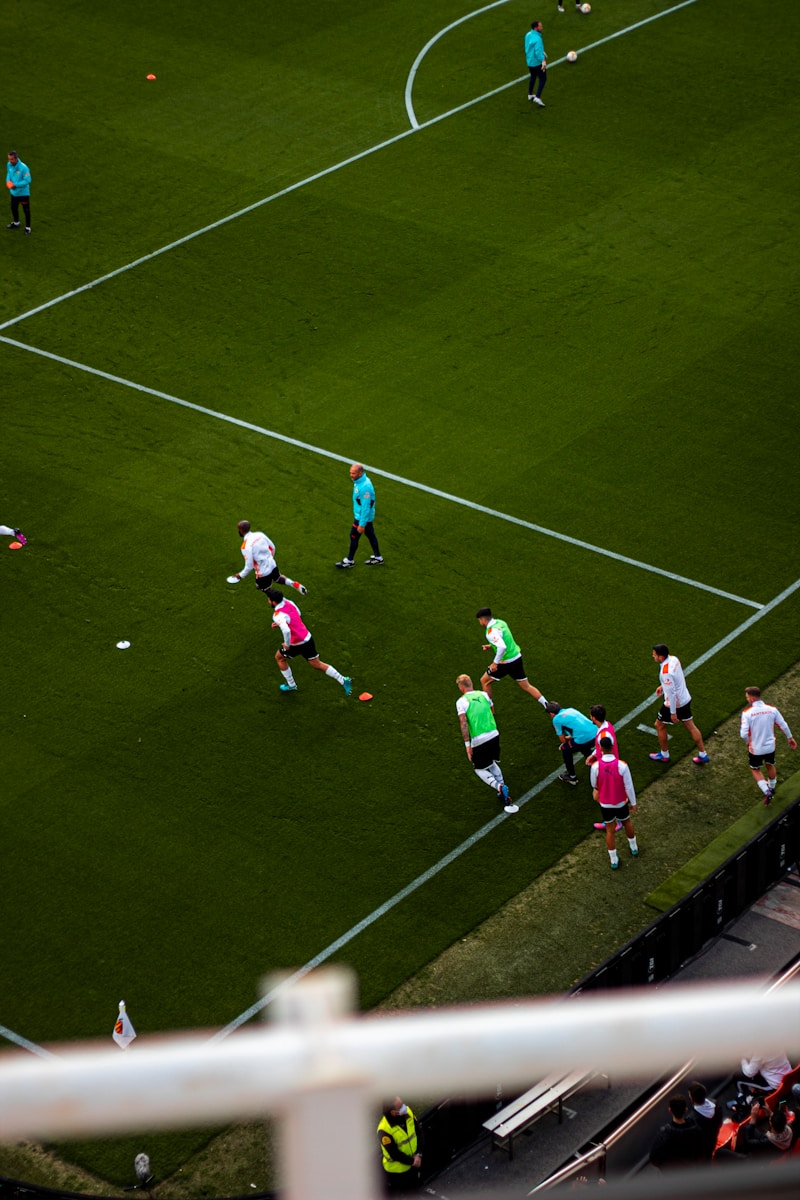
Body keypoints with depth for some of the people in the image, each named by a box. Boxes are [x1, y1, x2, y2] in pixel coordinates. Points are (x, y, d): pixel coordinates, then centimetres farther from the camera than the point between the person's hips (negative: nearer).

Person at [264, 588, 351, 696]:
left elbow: (286, 631, -43)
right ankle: (343, 680, 11)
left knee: (279, 657, 21)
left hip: (297, 644, -7)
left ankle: (291, 685, 32)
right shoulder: (289, 603, -1)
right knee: (317, 664, 18)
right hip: (308, 637, 7)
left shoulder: (278, 615, -27)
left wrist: (287, 645, -24)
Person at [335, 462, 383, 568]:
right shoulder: (361, 480, -3)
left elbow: (366, 507, -29)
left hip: (362, 517, -9)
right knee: (370, 535, 21)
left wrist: (362, 524, -23)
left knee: (354, 536, 6)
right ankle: (378, 557, 35)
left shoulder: (365, 487, -34)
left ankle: (349, 561, 22)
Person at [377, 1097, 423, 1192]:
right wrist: (412, 1161, -16)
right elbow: (394, 1154, -26)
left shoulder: (407, 1113, -17)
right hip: (395, 1170, -6)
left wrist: (418, 1154, -14)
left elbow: (418, 1133, -5)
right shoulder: (384, 1130, -35)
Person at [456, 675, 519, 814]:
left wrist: (467, 744, -14)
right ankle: (504, 793, 16)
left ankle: (499, 787, -14)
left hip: (478, 740, -5)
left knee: (479, 769, 13)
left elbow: (463, 723, -15)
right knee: (492, 763, 27)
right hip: (494, 735, 5)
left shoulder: (461, 701, -6)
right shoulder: (483, 695, 8)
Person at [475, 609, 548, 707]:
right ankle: (547, 705, 10)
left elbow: (502, 647, -36)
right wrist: (491, 646, 18)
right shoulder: (500, 622, 5)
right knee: (526, 686, 15)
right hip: (517, 657, 8)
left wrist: (495, 663, -26)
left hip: (506, 663, -8)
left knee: (484, 681, 11)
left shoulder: (491, 632, -22)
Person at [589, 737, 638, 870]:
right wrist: (633, 802, 0)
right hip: (621, 803, 0)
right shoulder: (622, 765, -26)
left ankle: (614, 860, 27)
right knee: (627, 822, 28)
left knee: (610, 830, 17)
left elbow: (594, 784, -2)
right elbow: (629, 786, -16)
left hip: (605, 804, 0)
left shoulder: (595, 766, -22)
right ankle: (634, 848, 50)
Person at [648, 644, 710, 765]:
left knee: (659, 725, 16)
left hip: (674, 704, -8)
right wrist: (663, 686, 23)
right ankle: (702, 754, 28)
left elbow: (671, 693, -29)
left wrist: (673, 712, -20)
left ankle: (664, 755, 32)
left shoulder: (665, 672, -34)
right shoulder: (673, 659, -7)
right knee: (690, 726, 20)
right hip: (685, 699, 8)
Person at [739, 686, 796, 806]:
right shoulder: (772, 709, -13)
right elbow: (783, 726, -4)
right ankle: (772, 787, 52)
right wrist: (790, 738, 14)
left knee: (756, 770, 22)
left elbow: (743, 734, -26)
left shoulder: (747, 713, -23)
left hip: (755, 749, -3)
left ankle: (767, 792, 6)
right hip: (770, 746, 3)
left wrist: (748, 741, -3)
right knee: (770, 766, 30)